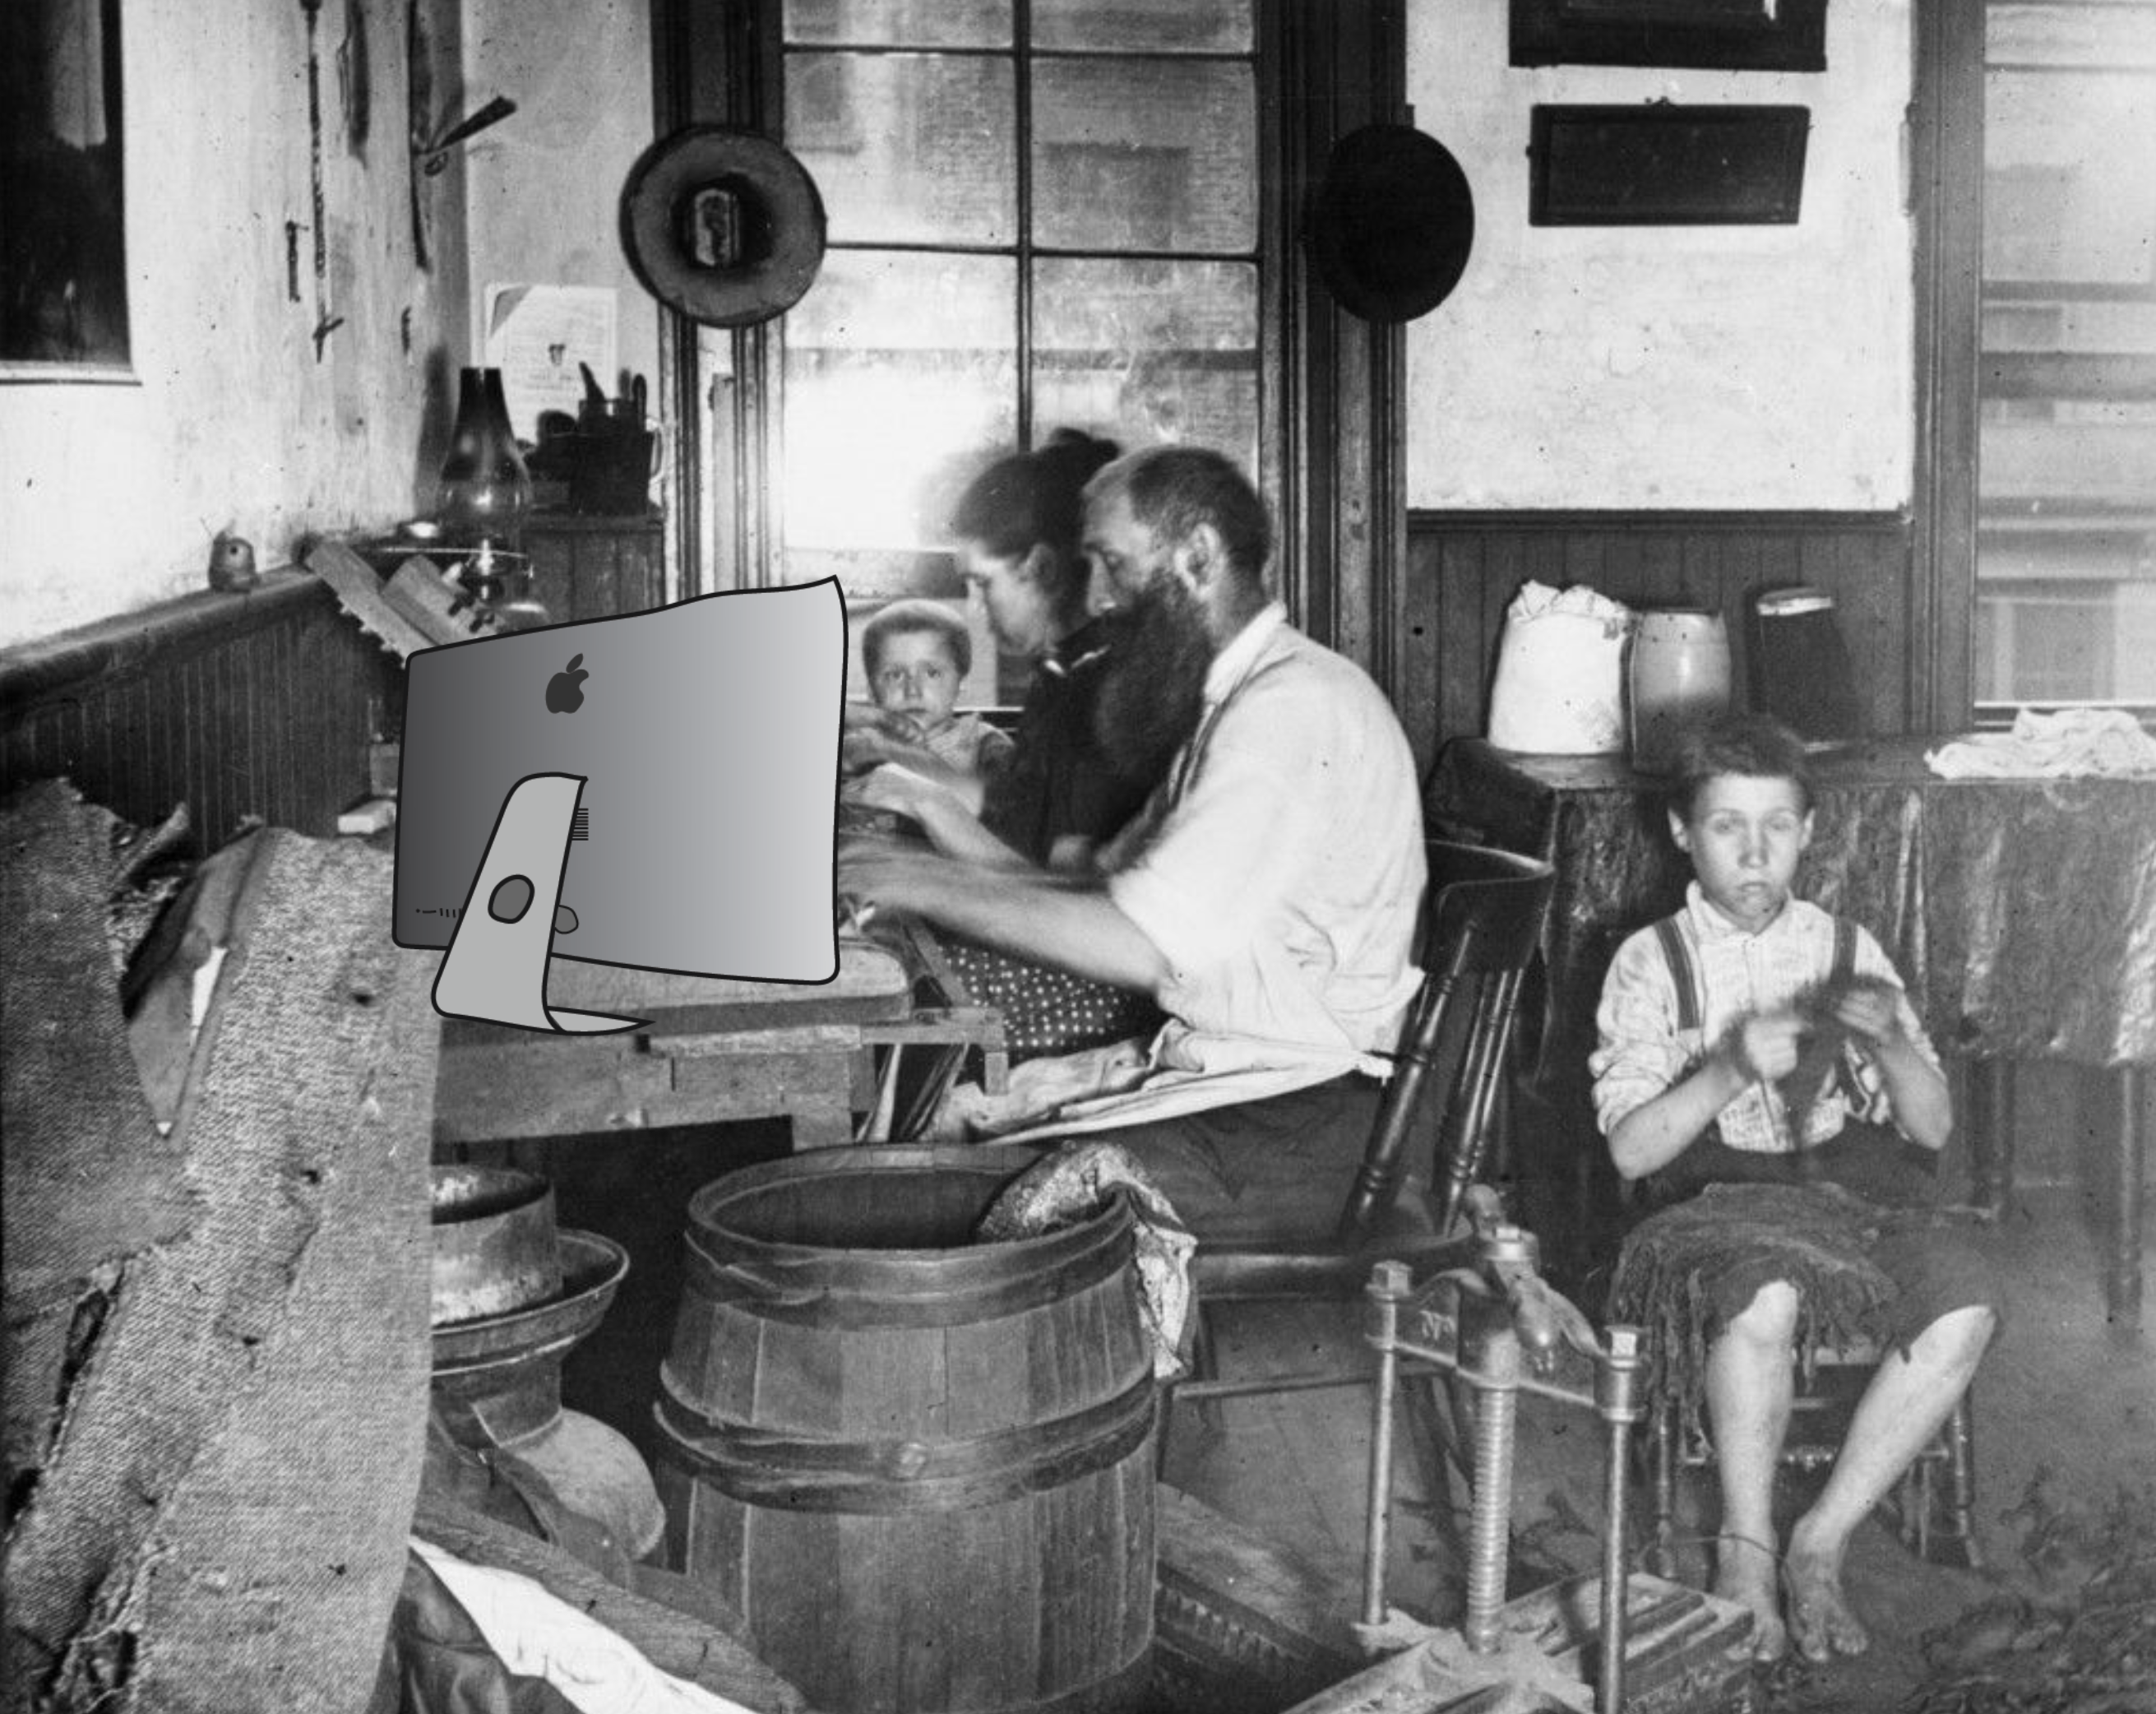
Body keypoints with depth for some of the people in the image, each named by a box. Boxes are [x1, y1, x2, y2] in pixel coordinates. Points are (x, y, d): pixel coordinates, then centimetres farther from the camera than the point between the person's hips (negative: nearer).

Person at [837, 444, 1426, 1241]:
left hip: (1298, 1128, -9)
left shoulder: (1297, 707, -16)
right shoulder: (1232, 703, 20)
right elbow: (1107, 885, 15)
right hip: (1224, 1081, 9)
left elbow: (1148, 945, -25)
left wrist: (931, 886, -17)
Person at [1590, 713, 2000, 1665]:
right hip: (1719, 1202, -3)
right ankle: (1746, 1550, -16)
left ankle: (1821, 1543, -13)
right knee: (1765, 1299, -37)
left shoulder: (1847, 950, 12)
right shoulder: (1651, 962, 3)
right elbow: (1630, 1149, -5)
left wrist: (1890, 1042, -13)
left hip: (1854, 1189, 3)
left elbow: (1934, 1127, 8)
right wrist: (1729, 1070, -21)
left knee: (1964, 1307, -27)